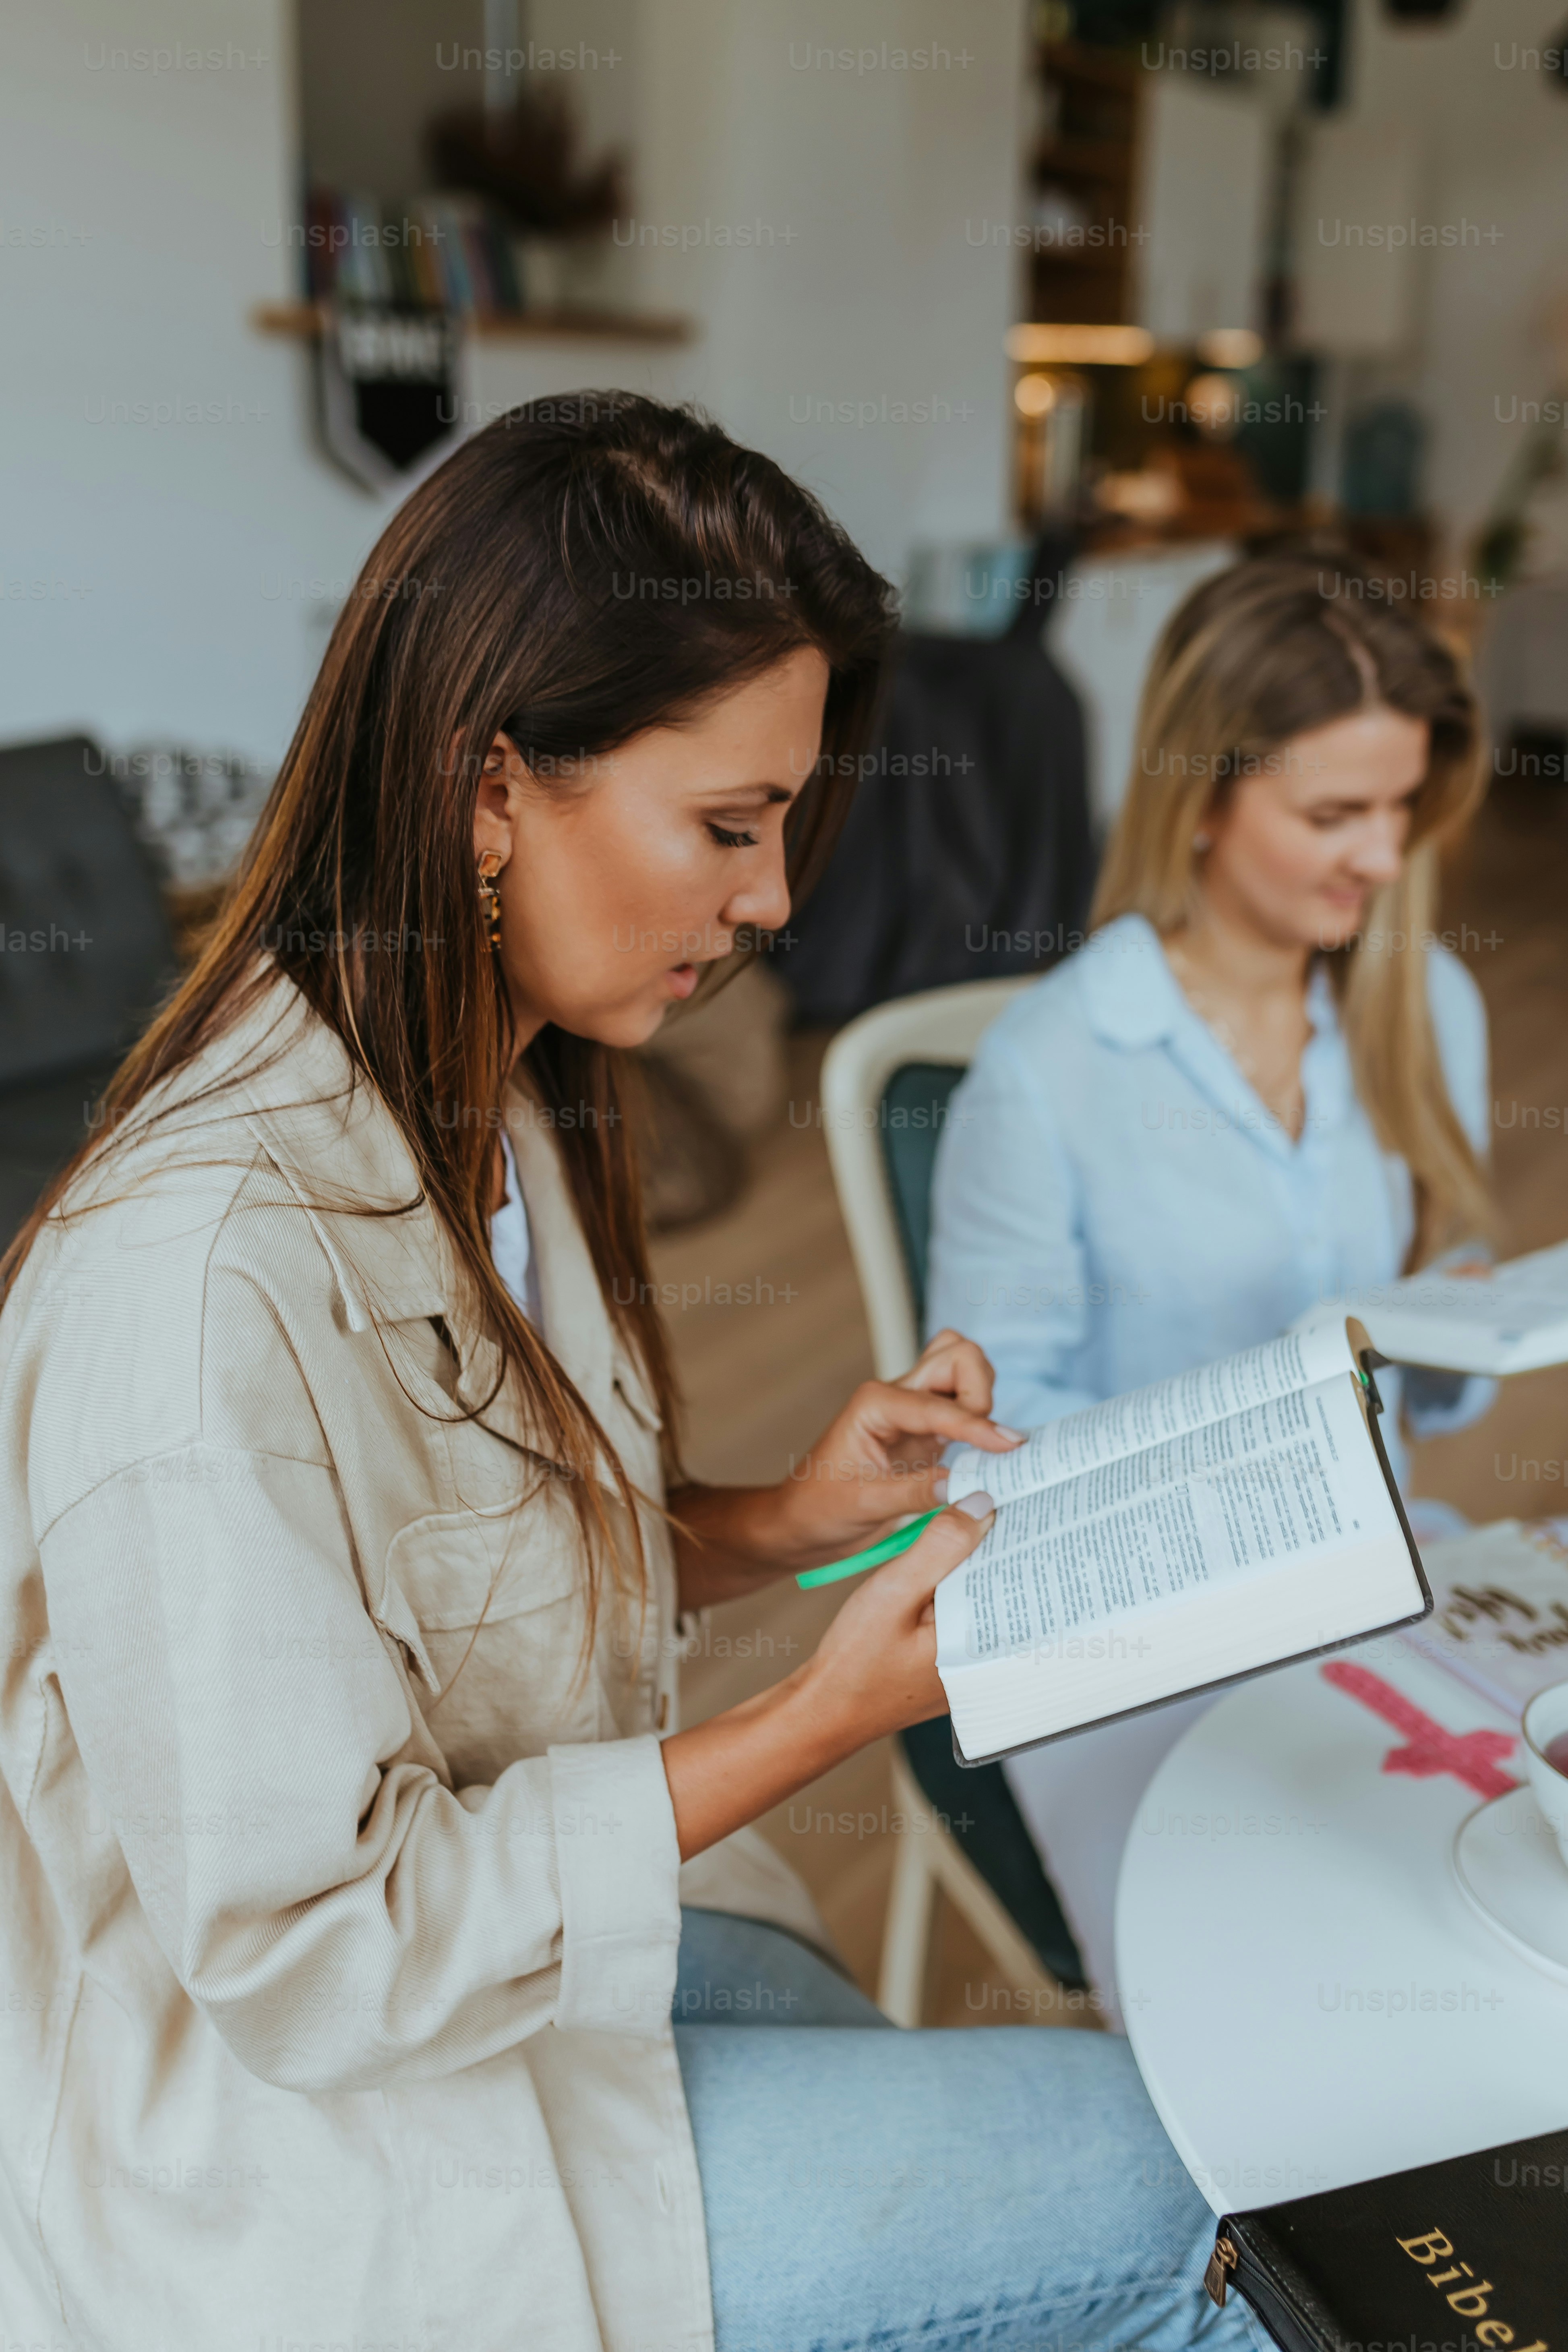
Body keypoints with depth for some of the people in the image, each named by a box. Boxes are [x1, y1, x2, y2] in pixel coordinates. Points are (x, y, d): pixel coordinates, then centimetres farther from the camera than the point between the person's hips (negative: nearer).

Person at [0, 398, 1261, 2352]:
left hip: (530, 1926, 8)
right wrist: (819, 1717, -22)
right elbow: (310, 1954, -24)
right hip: (299, 2148, -8)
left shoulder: (481, 1107, -2)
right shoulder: (205, 1286, -31)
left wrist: (789, 1524, -7)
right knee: (1160, 2190, -5)